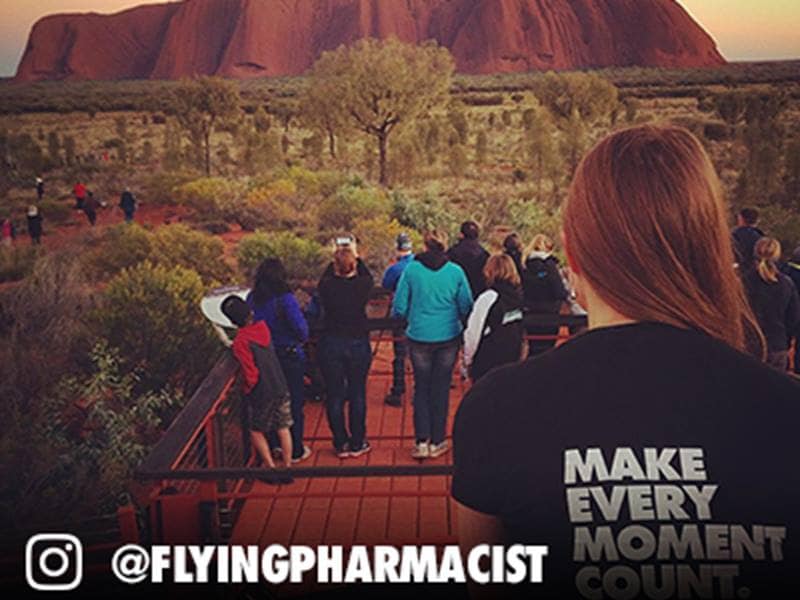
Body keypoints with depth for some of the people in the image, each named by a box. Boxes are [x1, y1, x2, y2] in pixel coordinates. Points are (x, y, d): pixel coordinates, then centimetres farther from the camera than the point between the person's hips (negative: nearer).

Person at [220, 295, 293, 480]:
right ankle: (288, 467, 21)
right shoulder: (262, 327, -2)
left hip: (261, 394, -5)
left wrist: (246, 389, -1)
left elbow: (251, 375, -21)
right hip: (280, 387, 6)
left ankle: (271, 468, 14)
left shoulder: (241, 342, -21)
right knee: (283, 429, 14)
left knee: (256, 431, 14)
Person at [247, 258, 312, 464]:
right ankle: (295, 451, 18)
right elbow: (301, 328, -21)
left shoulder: (252, 299, -5)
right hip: (289, 357, -4)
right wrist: (302, 339, 0)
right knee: (294, 403, 9)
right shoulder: (285, 298, -20)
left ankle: (274, 445, 29)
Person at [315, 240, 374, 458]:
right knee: (357, 394, 11)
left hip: (331, 344, 0)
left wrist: (336, 259, 16)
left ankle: (341, 444, 16)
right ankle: (357, 443, 17)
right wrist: (356, 257, 21)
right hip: (358, 342, 0)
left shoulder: (327, 286, -13)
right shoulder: (363, 284, -12)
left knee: (334, 395, 9)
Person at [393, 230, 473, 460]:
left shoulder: (411, 269, -8)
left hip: (419, 337, 0)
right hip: (448, 337, 1)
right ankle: (436, 442, 15)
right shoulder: (456, 271, -5)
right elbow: (466, 306, -1)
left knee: (421, 388, 11)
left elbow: (399, 307, -5)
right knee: (441, 389, 10)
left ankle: (422, 442, 8)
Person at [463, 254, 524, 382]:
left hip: (487, 362, -6)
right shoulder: (519, 296, 2)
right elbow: (520, 331, 11)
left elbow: (474, 332, -12)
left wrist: (468, 358, 3)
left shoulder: (488, 298, -17)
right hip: (512, 358, 6)